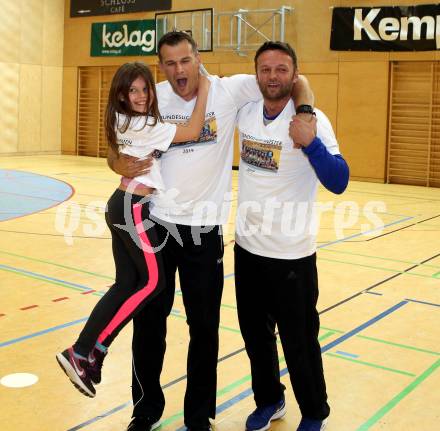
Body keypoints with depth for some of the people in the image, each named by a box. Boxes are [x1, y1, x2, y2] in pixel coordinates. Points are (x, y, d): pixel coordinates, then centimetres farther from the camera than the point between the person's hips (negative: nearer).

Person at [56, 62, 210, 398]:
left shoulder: (126, 122, 13)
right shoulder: (143, 125, -16)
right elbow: (192, 132, -17)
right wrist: (203, 89, -10)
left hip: (123, 204, 9)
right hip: (134, 208, -9)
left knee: (126, 284, 9)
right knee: (153, 282, -3)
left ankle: (83, 352, 10)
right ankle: (87, 353, 0)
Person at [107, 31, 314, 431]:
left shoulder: (228, 91, -8)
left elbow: (294, 80, -4)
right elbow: (118, 149, 7)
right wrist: (121, 164, -16)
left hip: (203, 230, -2)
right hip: (156, 223, 2)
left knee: (204, 327, 10)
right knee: (148, 321, 12)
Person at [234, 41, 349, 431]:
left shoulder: (312, 120, -15)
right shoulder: (246, 113, 1)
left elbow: (338, 183, -24)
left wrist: (310, 143, -38)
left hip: (291, 254, -5)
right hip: (247, 246, 6)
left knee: (299, 341, 7)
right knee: (255, 332, 19)